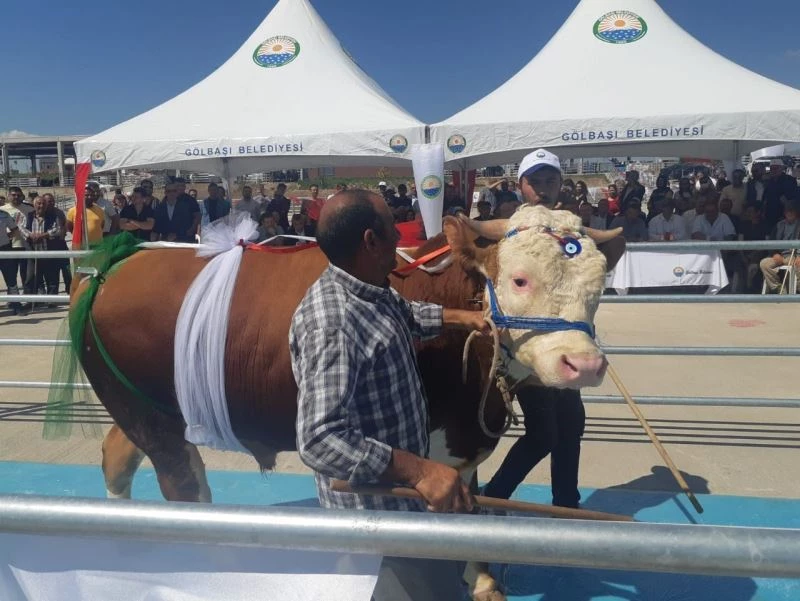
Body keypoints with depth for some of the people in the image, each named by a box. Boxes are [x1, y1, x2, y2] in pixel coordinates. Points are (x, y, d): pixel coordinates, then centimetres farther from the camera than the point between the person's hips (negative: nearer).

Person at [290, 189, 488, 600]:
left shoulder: (370, 290, -1)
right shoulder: (333, 326, -32)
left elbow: (405, 316, 23)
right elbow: (320, 440, -37)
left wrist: (460, 316, 14)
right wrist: (418, 470, -40)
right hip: (374, 503, -10)